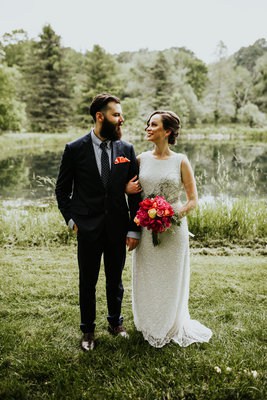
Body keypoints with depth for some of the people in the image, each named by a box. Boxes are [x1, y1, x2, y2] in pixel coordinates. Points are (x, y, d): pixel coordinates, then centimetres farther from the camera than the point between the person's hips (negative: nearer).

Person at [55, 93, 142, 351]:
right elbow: (62, 189, 4)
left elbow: (135, 192, 2)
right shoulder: (75, 149, -6)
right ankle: (88, 330, 31)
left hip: (118, 228, 2)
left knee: (115, 280, 17)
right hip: (88, 228, -2)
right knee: (88, 282, 11)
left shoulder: (127, 150, -1)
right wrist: (71, 219, -3)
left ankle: (115, 322, 39)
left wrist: (134, 229, -1)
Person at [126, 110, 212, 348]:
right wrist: (127, 189, -9)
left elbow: (193, 200, -4)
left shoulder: (181, 161, -7)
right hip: (146, 228, 3)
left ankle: (171, 327, 34)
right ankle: (149, 325, 37)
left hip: (173, 229, -3)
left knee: (171, 280, 10)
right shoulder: (142, 159, 2)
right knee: (146, 279, 13)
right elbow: (131, 188, 14)